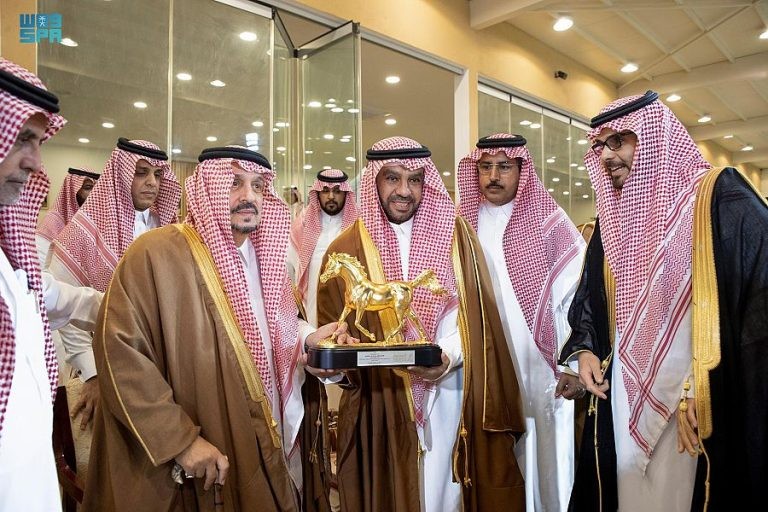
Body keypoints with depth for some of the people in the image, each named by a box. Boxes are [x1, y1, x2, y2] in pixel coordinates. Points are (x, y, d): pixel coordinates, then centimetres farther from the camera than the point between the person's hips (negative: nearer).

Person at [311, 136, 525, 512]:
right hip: (379, 405, 0)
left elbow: (473, 314, -3)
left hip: (448, 400, 1)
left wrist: (447, 358, -21)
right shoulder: (347, 249, 1)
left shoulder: (455, 234, 2)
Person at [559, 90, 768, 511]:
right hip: (622, 401, 6)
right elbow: (588, 299, 19)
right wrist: (583, 350, 2)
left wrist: (704, 386, -20)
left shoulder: (720, 197, -7)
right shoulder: (612, 218, 13)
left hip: (701, 407, -5)